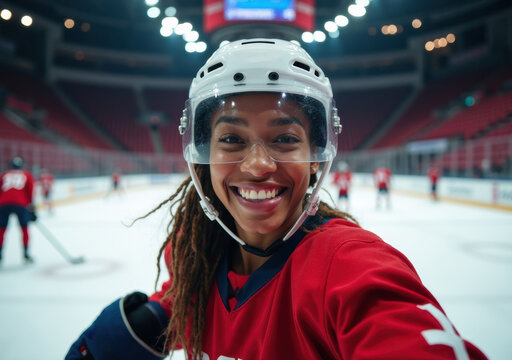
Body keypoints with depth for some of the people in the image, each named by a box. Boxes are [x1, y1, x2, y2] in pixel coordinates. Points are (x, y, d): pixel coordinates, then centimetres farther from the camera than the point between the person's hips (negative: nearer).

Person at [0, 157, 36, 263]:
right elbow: (31, 192, 10)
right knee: (24, 228, 13)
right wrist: (32, 208, 9)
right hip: (20, 203, -1)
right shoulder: (27, 175, 21)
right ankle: (26, 253, 8)